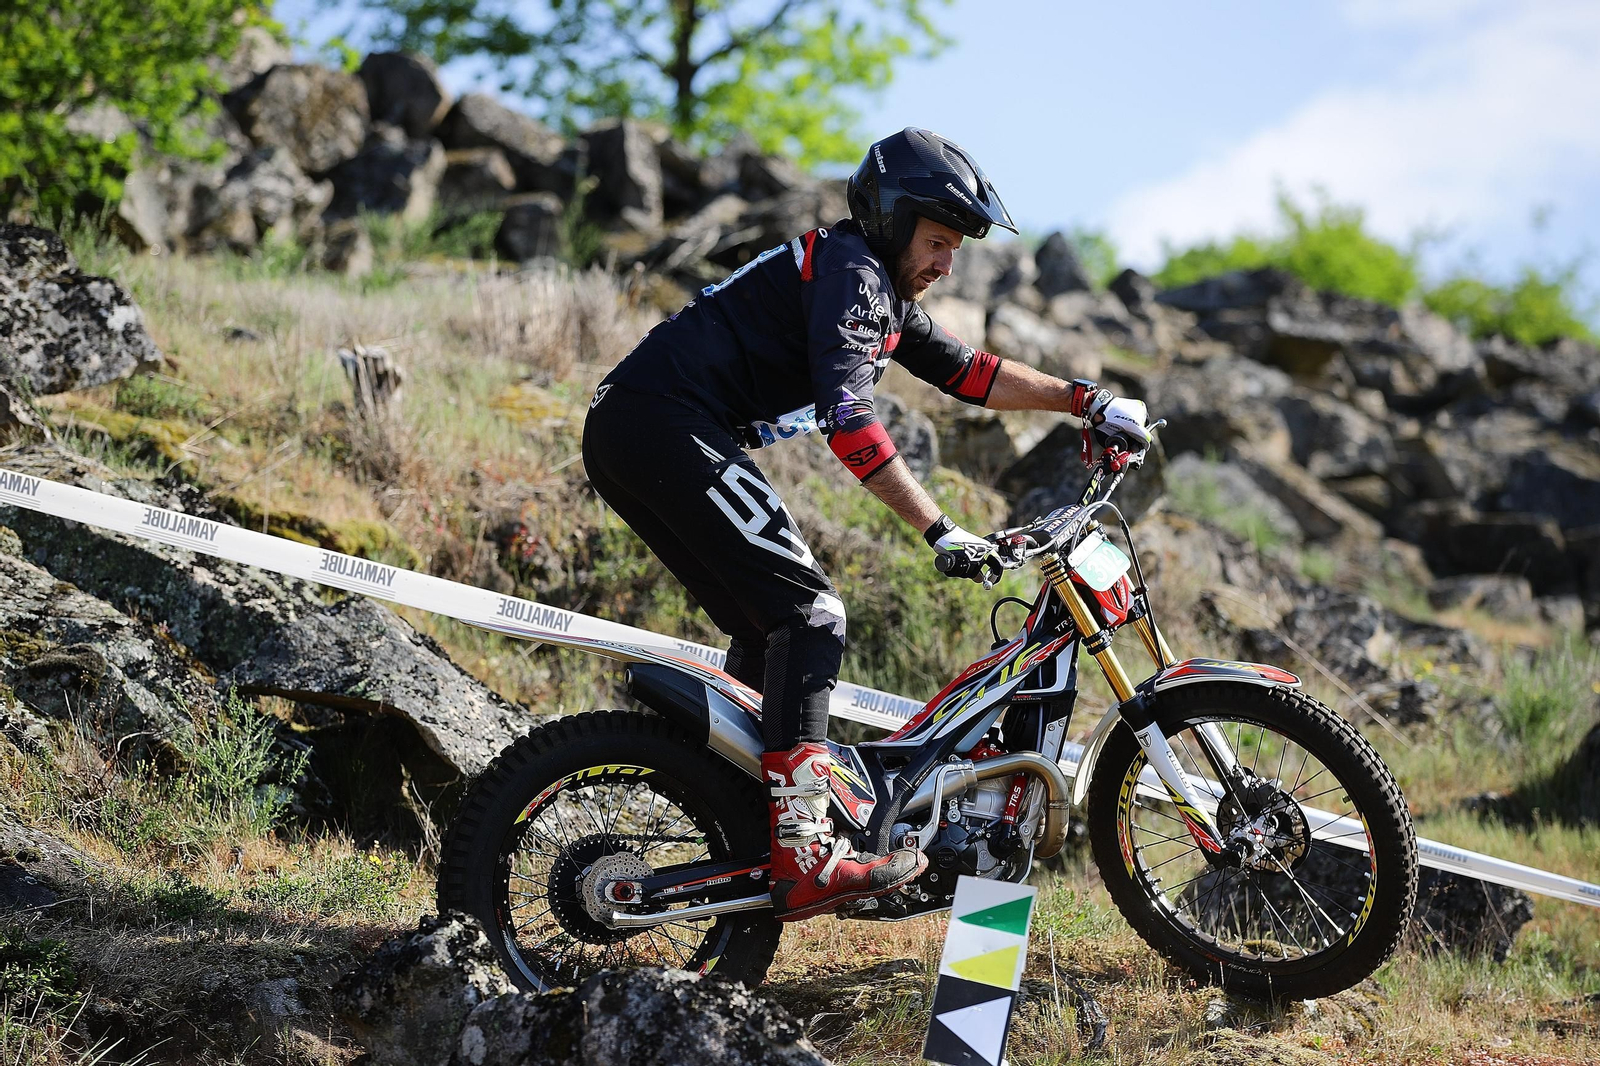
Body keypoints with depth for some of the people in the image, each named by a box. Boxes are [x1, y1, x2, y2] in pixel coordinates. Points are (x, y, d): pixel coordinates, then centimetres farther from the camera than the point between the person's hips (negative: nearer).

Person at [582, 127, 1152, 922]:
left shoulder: (883, 290, 22)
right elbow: (849, 417, -22)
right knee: (809, 612, -14)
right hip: (667, 428, -11)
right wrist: (941, 532, -25)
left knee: (771, 630, 16)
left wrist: (1084, 400, 21)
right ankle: (803, 857, -20)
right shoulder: (848, 270, -10)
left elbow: (965, 371, 28)